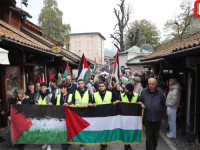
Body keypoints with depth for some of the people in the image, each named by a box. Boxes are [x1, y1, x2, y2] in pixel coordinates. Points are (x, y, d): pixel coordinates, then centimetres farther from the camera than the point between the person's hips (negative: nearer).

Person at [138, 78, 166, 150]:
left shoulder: (160, 92, -1)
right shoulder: (144, 92, -2)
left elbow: (163, 105, 6)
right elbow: (140, 100, 12)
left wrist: (163, 117, 7)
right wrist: (142, 104, -12)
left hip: (157, 117, 1)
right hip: (147, 118, -1)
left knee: (155, 135, 17)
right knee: (149, 135, 4)